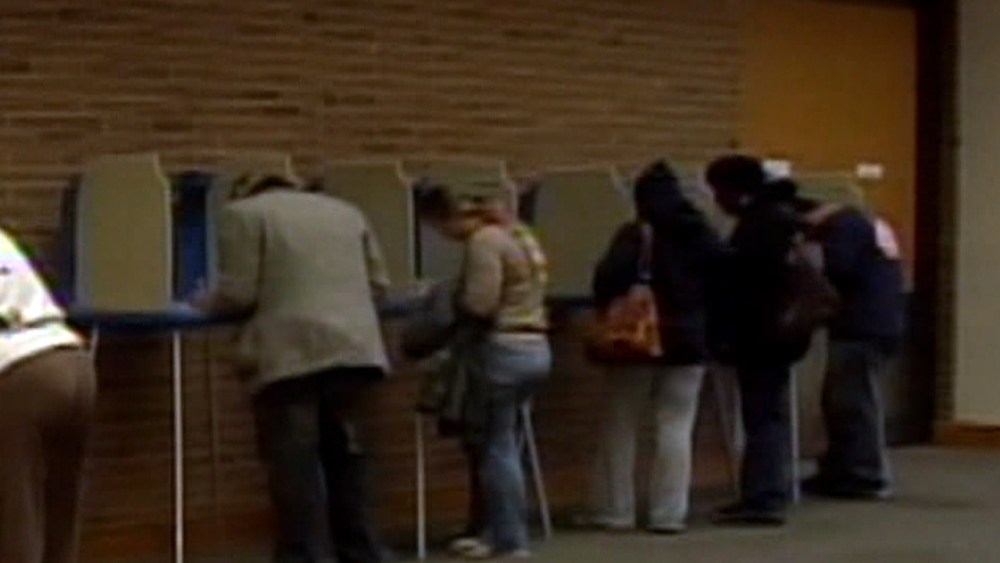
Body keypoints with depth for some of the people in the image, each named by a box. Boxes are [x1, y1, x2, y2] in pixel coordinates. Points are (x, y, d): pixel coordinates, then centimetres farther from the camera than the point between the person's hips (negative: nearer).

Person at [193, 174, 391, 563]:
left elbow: (238, 292, -3)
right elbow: (378, 284, 20)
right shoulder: (346, 211, 23)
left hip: (291, 354, -6)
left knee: (295, 464, -5)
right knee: (343, 455, 17)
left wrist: (206, 304, 16)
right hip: (353, 349, 6)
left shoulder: (244, 213, 6)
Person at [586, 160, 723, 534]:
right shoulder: (702, 236, 7)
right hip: (687, 340, 4)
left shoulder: (634, 235, -9)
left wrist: (608, 315, -6)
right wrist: (703, 318, 14)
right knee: (676, 428, 3)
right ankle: (668, 514, -2)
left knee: (621, 428, 7)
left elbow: (609, 279, -20)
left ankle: (615, 511, 7)